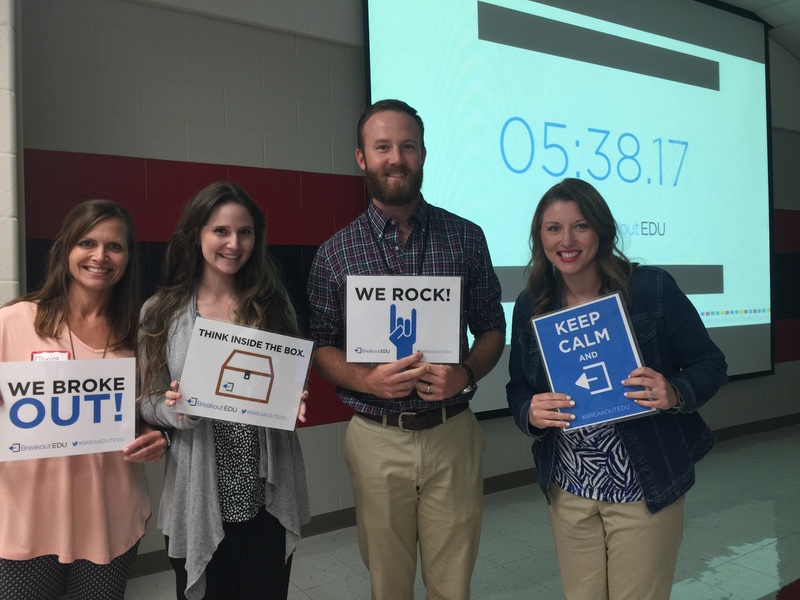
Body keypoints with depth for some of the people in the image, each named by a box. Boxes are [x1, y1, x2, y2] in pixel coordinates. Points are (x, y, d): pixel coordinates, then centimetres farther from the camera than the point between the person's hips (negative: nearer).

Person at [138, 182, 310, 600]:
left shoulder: (274, 304, 2)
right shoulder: (161, 312, -1)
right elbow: (148, 402, 2)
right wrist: (174, 408, -19)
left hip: (269, 495, 1)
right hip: (199, 498, -1)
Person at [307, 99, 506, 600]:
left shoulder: (466, 238, 1)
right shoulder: (336, 253, -1)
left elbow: (492, 329, 6)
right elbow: (323, 347, 2)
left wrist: (465, 374, -14)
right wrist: (367, 380, -17)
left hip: (452, 433, 1)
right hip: (377, 438, 0)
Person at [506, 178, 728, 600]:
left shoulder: (652, 289, -11)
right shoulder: (530, 307, -1)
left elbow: (710, 365, -4)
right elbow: (517, 389, 6)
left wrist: (674, 394, -24)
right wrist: (530, 412, -17)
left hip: (646, 489, -3)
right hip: (567, 491, 3)